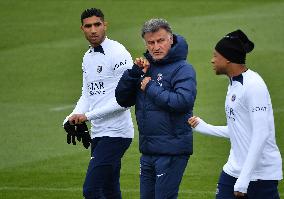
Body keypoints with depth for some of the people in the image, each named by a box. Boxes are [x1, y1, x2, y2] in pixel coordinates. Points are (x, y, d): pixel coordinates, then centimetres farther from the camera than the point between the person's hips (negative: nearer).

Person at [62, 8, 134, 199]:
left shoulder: (118, 53, -12)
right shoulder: (88, 57, 15)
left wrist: (88, 115, -17)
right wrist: (73, 117, 0)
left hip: (116, 133, -9)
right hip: (98, 134, 9)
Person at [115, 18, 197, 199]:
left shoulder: (182, 69, -9)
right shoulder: (146, 66, 11)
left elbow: (183, 102, -25)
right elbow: (122, 99, 9)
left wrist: (151, 87, -16)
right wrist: (135, 72, -5)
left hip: (171, 150, -7)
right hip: (148, 150, 7)